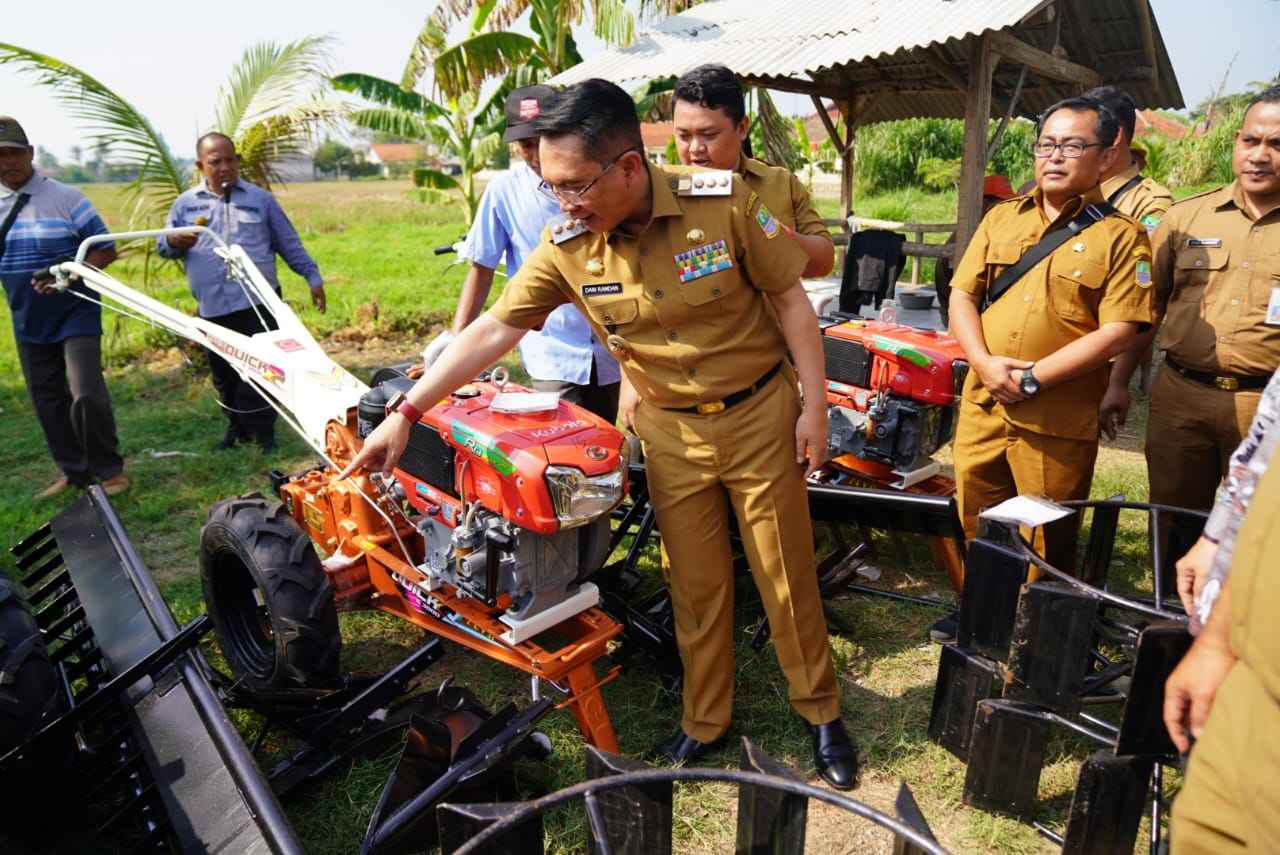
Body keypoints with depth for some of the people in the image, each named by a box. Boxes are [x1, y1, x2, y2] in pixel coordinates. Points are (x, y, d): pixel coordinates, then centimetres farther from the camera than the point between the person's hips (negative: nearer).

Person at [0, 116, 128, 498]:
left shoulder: (64, 197, -8)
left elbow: (106, 250, -8)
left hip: (76, 314, -5)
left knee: (86, 395, -14)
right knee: (48, 401, 11)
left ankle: (109, 470, 5)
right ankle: (73, 472, 26)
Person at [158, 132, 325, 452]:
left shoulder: (260, 199, 9)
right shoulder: (185, 203, 12)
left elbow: (289, 244, 12)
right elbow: (162, 245, 14)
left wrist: (313, 276, 6)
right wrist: (174, 242, -9)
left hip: (258, 304, -3)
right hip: (212, 308, 3)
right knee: (223, 376, 12)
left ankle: (264, 435, 9)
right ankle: (237, 430, 29)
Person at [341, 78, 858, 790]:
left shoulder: (722, 203, -19)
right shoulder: (566, 246, -12)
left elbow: (790, 296, -9)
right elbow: (494, 330, -9)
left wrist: (815, 404, -8)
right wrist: (406, 413, -11)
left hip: (760, 413, -2)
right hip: (671, 430, 2)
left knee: (787, 574, 10)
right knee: (695, 583, 12)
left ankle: (823, 712, 33)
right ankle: (706, 722, 34)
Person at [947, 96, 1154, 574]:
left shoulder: (1121, 236, -2)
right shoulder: (1001, 218, 11)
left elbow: (1116, 332, -11)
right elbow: (962, 295, 6)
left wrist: (1032, 378, -17)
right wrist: (985, 363, -11)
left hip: (1058, 422, -4)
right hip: (981, 407, 4)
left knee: (1048, 548, 9)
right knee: (977, 533, 17)